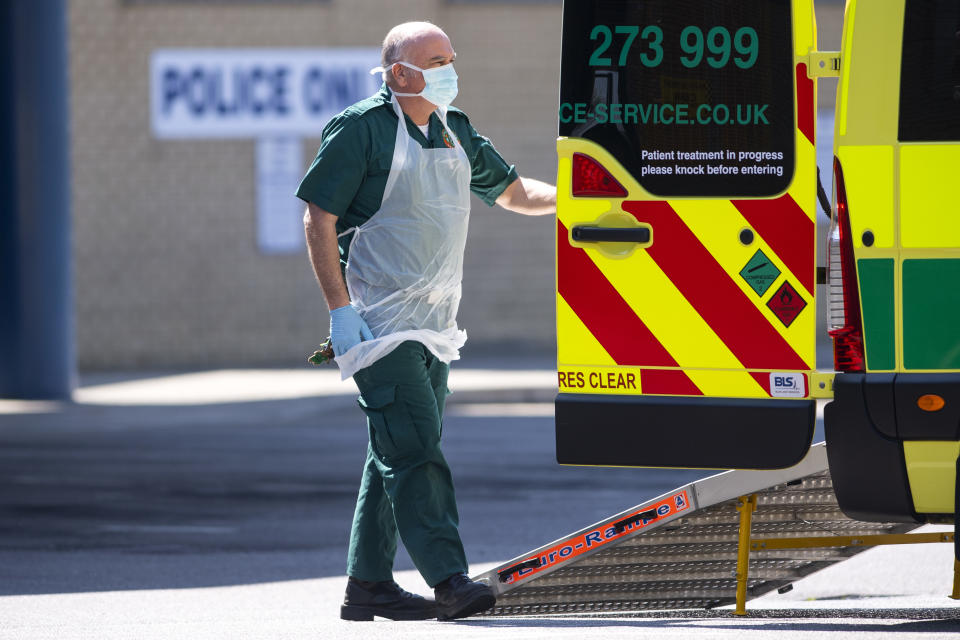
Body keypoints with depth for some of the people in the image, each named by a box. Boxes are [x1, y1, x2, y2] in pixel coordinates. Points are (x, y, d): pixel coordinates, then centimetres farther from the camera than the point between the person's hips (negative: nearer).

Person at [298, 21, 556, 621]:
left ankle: (369, 585, 18)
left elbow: (513, 192, 22)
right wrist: (340, 310, -17)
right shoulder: (361, 129, -10)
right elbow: (318, 220, -10)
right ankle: (449, 581, -23)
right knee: (414, 448, -16)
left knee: (399, 455, 11)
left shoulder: (455, 131, 13)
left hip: (433, 324, 8)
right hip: (378, 320, -8)